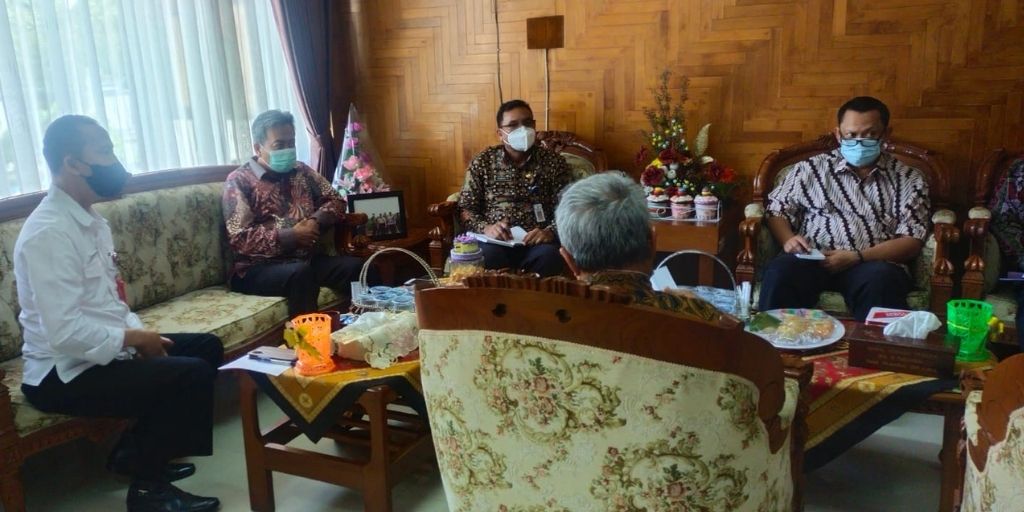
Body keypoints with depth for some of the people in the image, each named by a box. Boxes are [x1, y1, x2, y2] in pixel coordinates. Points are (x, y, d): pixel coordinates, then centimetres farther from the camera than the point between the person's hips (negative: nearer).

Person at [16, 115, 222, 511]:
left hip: (103, 350, 10)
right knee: (192, 375, -21)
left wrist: (140, 333, -2)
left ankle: (136, 453, 15)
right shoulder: (49, 233, -22)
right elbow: (65, 333, -29)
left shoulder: (92, 222, 9)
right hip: (64, 374, -10)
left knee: (207, 347, 8)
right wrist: (134, 338, -15)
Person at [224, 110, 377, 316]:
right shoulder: (239, 181, -3)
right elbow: (240, 239, -11)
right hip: (259, 269, -5)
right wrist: (289, 235, -19)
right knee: (301, 273, -38)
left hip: (306, 259, 5)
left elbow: (336, 201, 15)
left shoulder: (301, 171, 15)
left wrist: (316, 221, -5)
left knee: (360, 268, -20)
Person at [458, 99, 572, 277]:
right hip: (495, 241, 0)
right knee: (487, 255, -34)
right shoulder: (482, 162, 10)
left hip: (538, 241, 1)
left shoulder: (554, 162, 8)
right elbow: (466, 208, 8)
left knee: (549, 256, -33)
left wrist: (550, 232, -17)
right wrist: (485, 228, -12)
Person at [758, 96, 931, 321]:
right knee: (780, 272, -33)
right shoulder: (812, 169, 15)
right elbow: (777, 210, 16)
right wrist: (788, 239, -8)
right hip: (813, 259, 0)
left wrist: (856, 257, -12)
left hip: (874, 263, 0)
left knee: (881, 279, -36)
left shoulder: (909, 179, 13)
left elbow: (911, 242, 4)